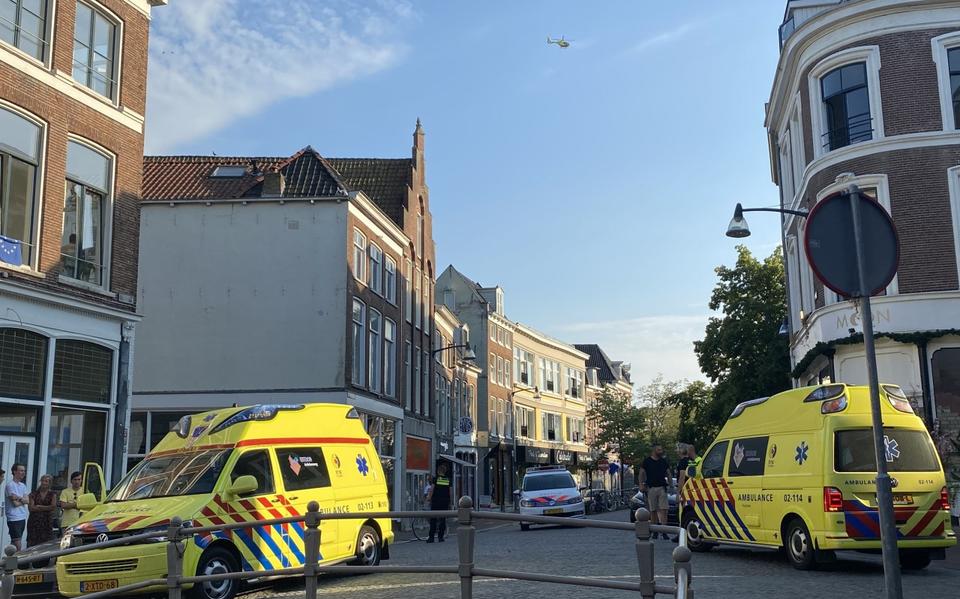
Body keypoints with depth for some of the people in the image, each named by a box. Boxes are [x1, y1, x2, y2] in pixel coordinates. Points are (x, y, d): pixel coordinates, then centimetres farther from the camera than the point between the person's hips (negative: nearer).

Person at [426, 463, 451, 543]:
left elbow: (432, 490, -4)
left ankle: (431, 537, -1)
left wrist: (429, 498, 9)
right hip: (445, 502, 3)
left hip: (436, 501, -3)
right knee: (443, 519, 7)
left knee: (433, 519, 2)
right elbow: (450, 492, 7)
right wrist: (449, 502, 16)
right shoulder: (448, 480, 5)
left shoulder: (436, 479, -4)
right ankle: (440, 536, 6)